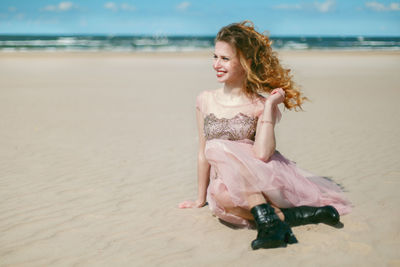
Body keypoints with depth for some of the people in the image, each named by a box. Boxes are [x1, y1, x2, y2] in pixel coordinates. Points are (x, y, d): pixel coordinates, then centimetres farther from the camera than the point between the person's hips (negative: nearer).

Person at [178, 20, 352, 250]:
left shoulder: (261, 106, -2)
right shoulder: (206, 101, 9)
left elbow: (262, 154, -20)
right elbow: (202, 154, 16)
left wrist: (270, 106, -14)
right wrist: (201, 199, 21)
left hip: (264, 184, -3)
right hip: (229, 189, 3)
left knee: (218, 148, -31)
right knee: (220, 195, -34)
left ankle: (267, 217, -32)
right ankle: (286, 216, -24)